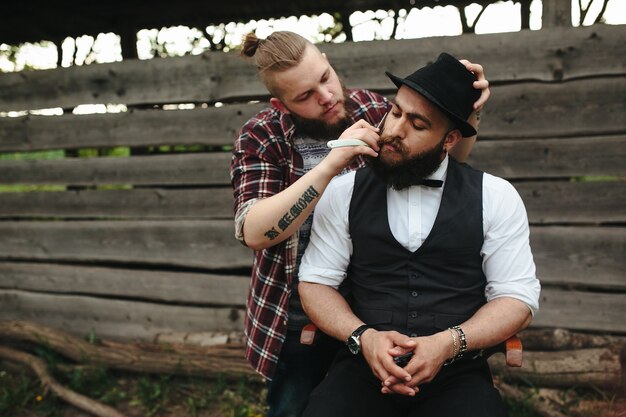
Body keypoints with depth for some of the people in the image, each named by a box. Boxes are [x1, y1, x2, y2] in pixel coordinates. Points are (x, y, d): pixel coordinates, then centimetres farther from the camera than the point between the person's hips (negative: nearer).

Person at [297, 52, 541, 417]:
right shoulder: (343, 192, 5)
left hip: (457, 376, 1)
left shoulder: (495, 198, 3)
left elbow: (517, 298, 2)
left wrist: (447, 343, -14)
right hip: (366, 367, 0)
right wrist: (364, 337, -13)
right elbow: (315, 282, 5)